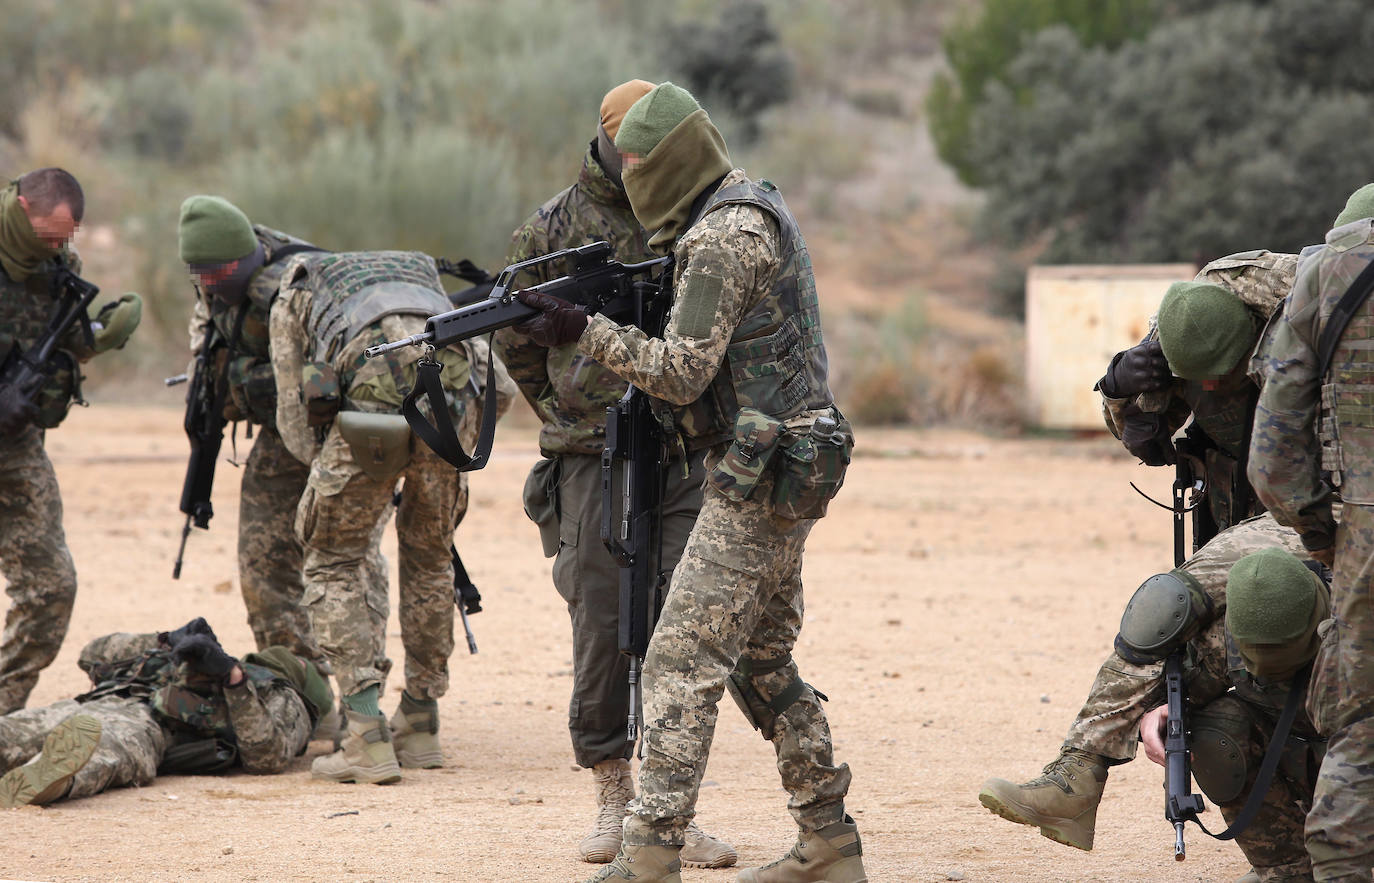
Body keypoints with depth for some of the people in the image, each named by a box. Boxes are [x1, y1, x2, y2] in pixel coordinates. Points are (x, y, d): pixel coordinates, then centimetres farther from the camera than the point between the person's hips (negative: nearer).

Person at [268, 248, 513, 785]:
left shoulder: (295, 296, 33)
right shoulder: (425, 281, 42)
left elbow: (297, 427, 24)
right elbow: (502, 389, 32)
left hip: (372, 391, -3)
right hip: (454, 391, 4)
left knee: (334, 562, 13)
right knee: (429, 556, 26)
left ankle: (368, 740, 2)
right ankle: (419, 727, 32)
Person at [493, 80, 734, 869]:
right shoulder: (552, 231, 3)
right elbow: (515, 341, 13)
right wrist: (570, 411, 9)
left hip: (685, 456, 1)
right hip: (594, 461, -1)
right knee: (604, 629, 0)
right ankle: (615, 802, 11)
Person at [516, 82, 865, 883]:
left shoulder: (724, 238, -16)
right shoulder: (755, 211, 16)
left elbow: (683, 371, -19)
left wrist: (586, 330, -15)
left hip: (761, 478, -10)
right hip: (785, 472, 10)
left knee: (683, 659, -13)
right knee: (763, 662, 17)